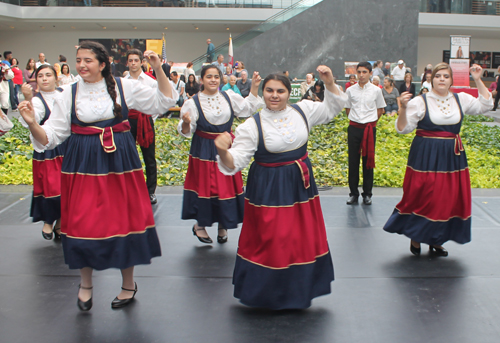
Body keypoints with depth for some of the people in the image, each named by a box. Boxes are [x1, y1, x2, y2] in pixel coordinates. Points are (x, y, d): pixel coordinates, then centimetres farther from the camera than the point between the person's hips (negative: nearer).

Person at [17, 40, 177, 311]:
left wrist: (158, 70, -6)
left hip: (119, 163, -1)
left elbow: (164, 102, 5)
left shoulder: (124, 87, 2)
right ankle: (86, 284, 26)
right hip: (83, 165, 1)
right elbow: (51, 136, 3)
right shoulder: (69, 94, 4)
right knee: (83, 225, 1)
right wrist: (32, 124, -17)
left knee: (123, 220, 5)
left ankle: (128, 283, 25)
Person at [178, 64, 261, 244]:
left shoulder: (229, 97, 5)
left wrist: (254, 87, 6)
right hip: (203, 151, -3)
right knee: (205, 187, 2)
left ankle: (223, 226, 25)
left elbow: (249, 107, 15)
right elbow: (186, 132, -6)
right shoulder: (193, 102, -6)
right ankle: (200, 225, 22)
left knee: (227, 186, 7)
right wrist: (186, 123, -29)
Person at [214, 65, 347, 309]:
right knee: (270, 242, 0)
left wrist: (329, 83, 1)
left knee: (302, 239, 14)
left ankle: (298, 292, 34)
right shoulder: (252, 125, -10)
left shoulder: (303, 111, 2)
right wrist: (223, 152, -35)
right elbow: (234, 163, -13)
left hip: (301, 185, 5)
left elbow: (333, 107, 17)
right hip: (269, 189, -4)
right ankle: (269, 293, 22)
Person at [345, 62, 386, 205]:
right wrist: (356, 119, 7)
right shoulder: (350, 90, 3)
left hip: (370, 128, -1)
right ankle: (353, 193, 14)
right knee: (353, 161, 3)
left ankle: (367, 194, 15)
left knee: (368, 161, 4)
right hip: (354, 128, 1)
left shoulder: (376, 90, 1)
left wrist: (370, 121, 8)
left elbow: (380, 110, 11)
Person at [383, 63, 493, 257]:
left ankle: (436, 240, 24)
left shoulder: (460, 99, 7)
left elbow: (486, 105, 9)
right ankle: (416, 237, 20)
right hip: (426, 157, -4)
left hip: (453, 157, 5)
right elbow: (402, 128, -8)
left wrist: (478, 81, 2)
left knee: (448, 200, 8)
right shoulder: (420, 102, -6)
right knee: (423, 199, -2)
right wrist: (403, 108, -25)